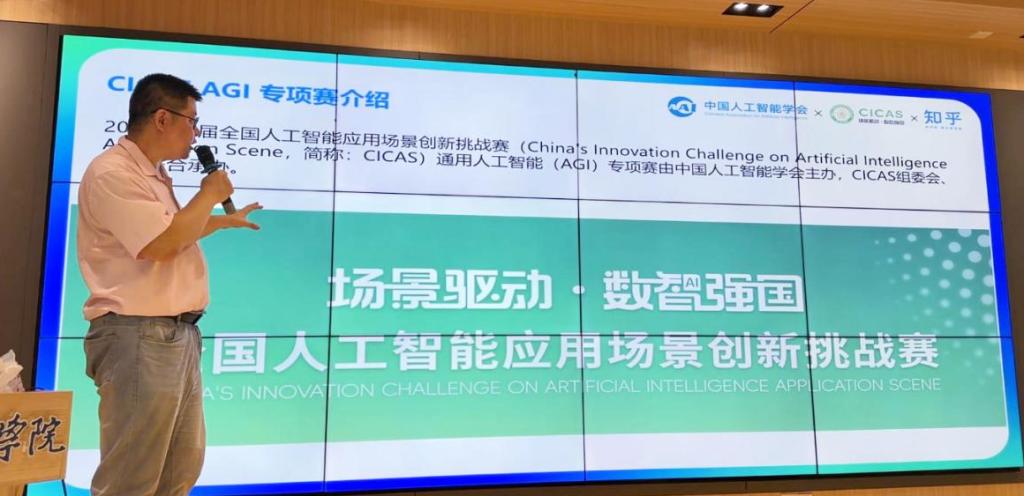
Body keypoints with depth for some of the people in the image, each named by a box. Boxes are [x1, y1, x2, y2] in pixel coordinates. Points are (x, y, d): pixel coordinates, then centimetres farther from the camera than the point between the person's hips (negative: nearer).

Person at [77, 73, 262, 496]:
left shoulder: (153, 174, 18)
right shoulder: (112, 172, -13)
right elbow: (162, 244, -22)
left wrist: (227, 220, 40)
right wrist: (209, 194, -8)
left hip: (178, 333, 10)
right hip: (139, 337, -10)